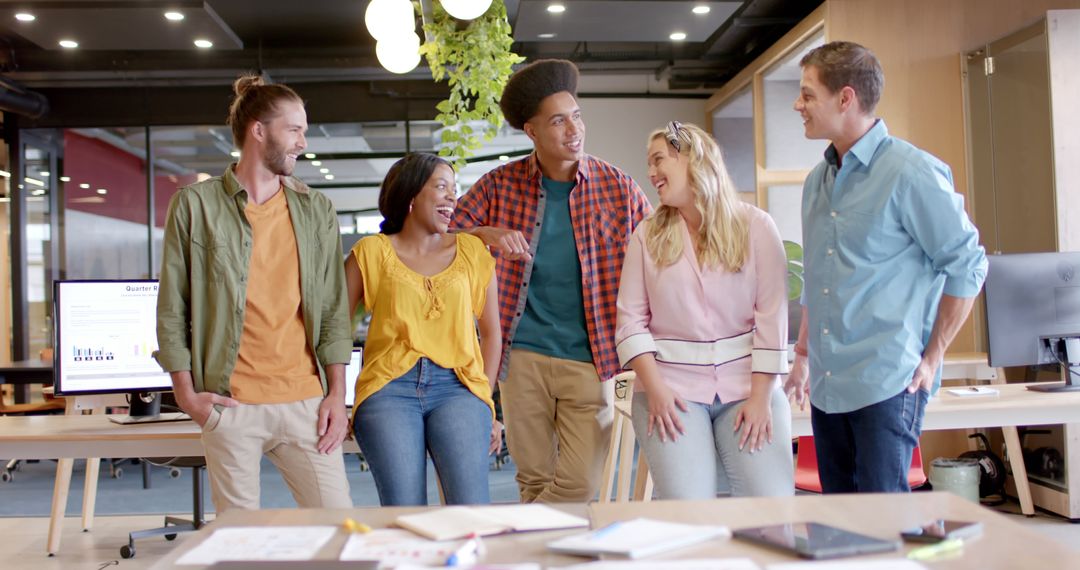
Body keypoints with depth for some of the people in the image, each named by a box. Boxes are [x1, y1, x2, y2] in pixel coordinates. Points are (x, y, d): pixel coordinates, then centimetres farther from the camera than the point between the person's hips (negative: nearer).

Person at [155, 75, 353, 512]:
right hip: (229, 406, -2)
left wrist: (337, 394, 2)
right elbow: (171, 307, 4)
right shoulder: (196, 205, 3)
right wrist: (186, 392, -2)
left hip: (305, 401, 2)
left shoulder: (316, 211, 11)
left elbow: (334, 308, 8)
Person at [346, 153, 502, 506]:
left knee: (472, 512, -16)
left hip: (458, 387, 1)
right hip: (388, 388, -1)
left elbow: (491, 332, 18)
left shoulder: (472, 251, 16)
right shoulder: (371, 251, 11)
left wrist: (485, 404, 12)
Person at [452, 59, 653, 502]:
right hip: (522, 355, 1)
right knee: (534, 481, 9)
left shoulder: (617, 188, 0)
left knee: (580, 485, -4)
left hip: (589, 359, 0)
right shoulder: (500, 186, 1)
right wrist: (487, 234, -17)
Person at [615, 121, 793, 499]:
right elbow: (631, 318, 2)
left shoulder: (755, 226, 2)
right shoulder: (647, 235, 7)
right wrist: (654, 388, -9)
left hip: (748, 385, 0)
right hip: (672, 388, 1)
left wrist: (761, 396, -8)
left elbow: (772, 316, -3)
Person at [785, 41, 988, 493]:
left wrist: (932, 357, -7)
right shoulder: (818, 181, 13)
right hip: (826, 384, 7)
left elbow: (966, 265, -7)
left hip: (886, 383, -7)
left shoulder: (911, 172, -10)